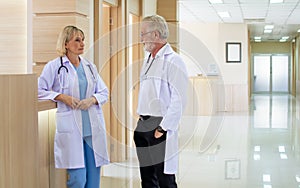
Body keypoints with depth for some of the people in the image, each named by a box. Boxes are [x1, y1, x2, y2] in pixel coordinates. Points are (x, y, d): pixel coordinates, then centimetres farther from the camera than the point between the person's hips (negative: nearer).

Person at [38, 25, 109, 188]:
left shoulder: (90, 66, 15)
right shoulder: (54, 66, 1)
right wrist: (62, 97, -11)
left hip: (93, 127, 5)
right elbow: (39, 91, -1)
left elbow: (104, 92, 16)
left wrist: (92, 99, -4)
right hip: (70, 128, -5)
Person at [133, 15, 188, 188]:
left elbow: (178, 100, -17)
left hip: (160, 127, -8)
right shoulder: (148, 60, 16)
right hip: (143, 125, 9)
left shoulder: (173, 61, -10)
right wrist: (141, 121, 15)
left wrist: (163, 128, -17)